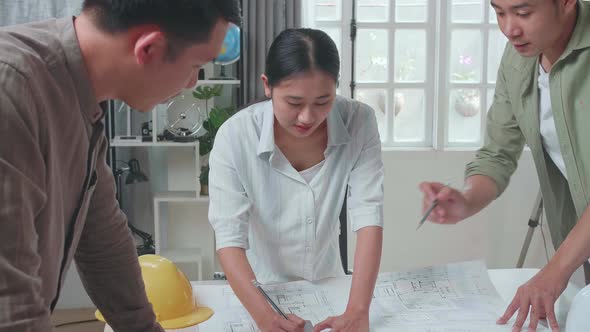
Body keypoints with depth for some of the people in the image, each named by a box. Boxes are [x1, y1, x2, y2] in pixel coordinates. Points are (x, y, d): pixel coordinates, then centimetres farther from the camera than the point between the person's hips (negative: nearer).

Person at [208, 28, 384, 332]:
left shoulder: (359, 122, -15)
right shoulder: (235, 137, -21)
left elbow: (369, 216, -20)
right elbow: (229, 237, -22)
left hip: (327, 285, 0)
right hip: (261, 290, 0)